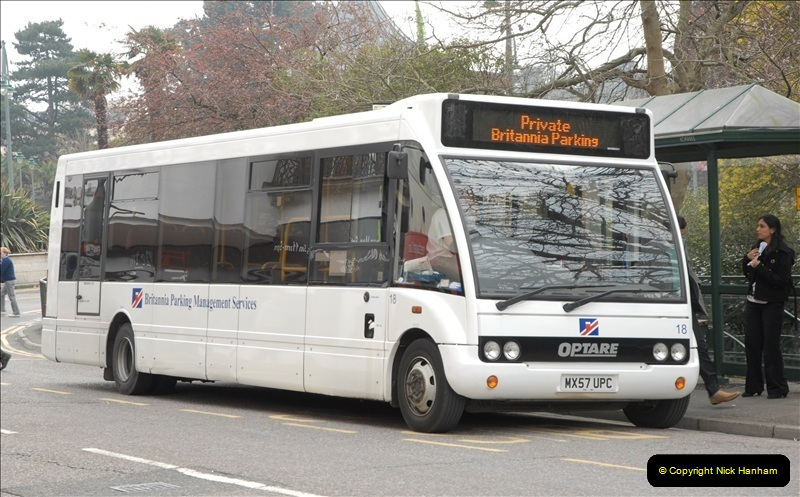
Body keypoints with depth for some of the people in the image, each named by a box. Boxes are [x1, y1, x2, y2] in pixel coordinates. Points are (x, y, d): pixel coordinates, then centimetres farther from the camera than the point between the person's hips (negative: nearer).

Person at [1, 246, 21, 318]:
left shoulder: (6, 260, -17)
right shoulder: (7, 259, 16)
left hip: (9, 280, -11)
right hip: (9, 280, 11)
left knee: (12, 297, -7)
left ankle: (16, 313, -6)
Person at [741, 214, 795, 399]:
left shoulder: (782, 253, -12)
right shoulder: (757, 249, 11)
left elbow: (781, 280, -19)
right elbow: (747, 274, 19)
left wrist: (759, 267, -21)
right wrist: (747, 259, -1)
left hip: (772, 304, -7)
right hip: (753, 301, 7)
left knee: (771, 345, -5)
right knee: (751, 343, 6)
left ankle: (777, 388, 3)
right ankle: (753, 386, 14)